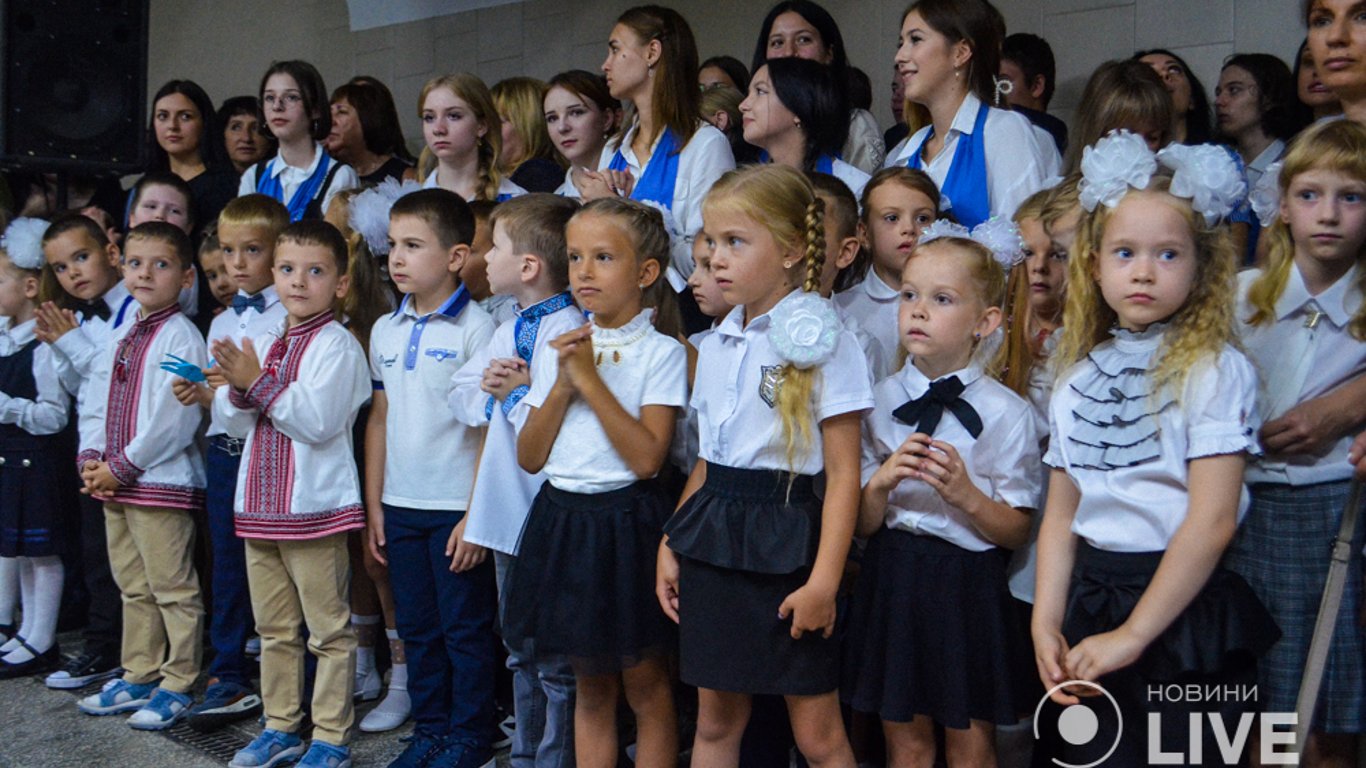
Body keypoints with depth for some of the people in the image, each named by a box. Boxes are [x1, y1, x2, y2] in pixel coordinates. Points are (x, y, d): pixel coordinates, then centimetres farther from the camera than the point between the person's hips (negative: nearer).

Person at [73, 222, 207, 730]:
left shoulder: (180, 336, -11)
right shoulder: (119, 339, 15)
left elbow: (174, 417, -19)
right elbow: (96, 405, 17)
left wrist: (121, 466, -15)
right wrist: (91, 457, 0)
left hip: (162, 481, -9)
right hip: (114, 483, 9)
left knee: (172, 589, -1)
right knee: (133, 588, 17)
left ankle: (177, 686, 8)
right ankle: (138, 677, 29)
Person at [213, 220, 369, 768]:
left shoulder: (337, 345, -9)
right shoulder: (262, 343, 12)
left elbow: (318, 420, -19)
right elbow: (234, 423, 11)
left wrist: (259, 382, -18)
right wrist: (237, 389, -9)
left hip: (315, 507, -7)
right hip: (260, 505, 7)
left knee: (328, 630, 2)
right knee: (274, 628, 16)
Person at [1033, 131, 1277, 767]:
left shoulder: (1215, 371, -9)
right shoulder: (1079, 378, 7)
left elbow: (1212, 519, -16)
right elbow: (1060, 515, 6)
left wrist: (1133, 633, -17)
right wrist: (1045, 623, -5)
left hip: (1184, 615, -5)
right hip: (1090, 602, 5)